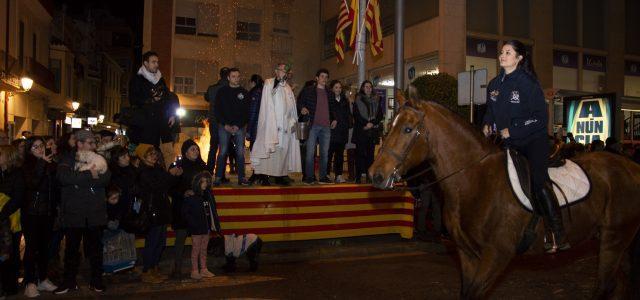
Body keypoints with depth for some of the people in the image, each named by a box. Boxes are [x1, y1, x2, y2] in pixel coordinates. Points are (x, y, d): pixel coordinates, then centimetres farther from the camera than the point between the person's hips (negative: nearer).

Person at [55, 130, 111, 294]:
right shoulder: (68, 160, 3)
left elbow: (105, 178, -9)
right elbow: (64, 177, -18)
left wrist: (78, 179, -16)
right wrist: (89, 175, -19)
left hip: (95, 213, 1)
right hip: (73, 212, -1)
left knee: (96, 247, 7)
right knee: (71, 248, 9)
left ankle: (96, 281, 19)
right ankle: (69, 281, 22)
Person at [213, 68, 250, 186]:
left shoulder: (244, 92, 9)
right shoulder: (222, 91, 8)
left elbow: (247, 112, 5)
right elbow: (217, 111, 5)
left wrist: (238, 125, -7)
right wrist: (226, 125, -6)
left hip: (240, 127, 1)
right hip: (224, 126, -1)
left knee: (240, 152, -4)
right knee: (223, 152, -6)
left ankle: (241, 178, 0)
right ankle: (218, 177, -2)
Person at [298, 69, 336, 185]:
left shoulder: (329, 93, 18)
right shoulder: (308, 91, 5)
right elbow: (300, 102, 5)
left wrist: (334, 119, 11)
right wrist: (303, 108, -16)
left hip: (326, 127, 4)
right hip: (313, 126, -4)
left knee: (324, 153, 6)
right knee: (310, 152, -5)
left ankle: (323, 177, 12)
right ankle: (309, 177, 1)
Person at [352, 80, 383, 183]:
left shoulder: (376, 100, 15)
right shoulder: (358, 100, 6)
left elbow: (380, 115, 9)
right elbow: (356, 115, -3)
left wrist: (372, 123, -8)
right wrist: (365, 124, -13)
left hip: (373, 131, 3)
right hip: (360, 131, -3)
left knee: (370, 153, 1)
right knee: (360, 153, -6)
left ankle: (369, 175, 3)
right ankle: (358, 177, -7)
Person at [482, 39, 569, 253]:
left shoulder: (528, 83, -11)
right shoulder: (494, 84, 8)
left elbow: (540, 117, -14)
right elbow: (490, 110, 22)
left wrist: (511, 130, -18)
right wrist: (487, 124, 0)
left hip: (533, 139, -7)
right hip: (508, 142, 7)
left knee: (538, 181, -18)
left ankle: (558, 236, -13)